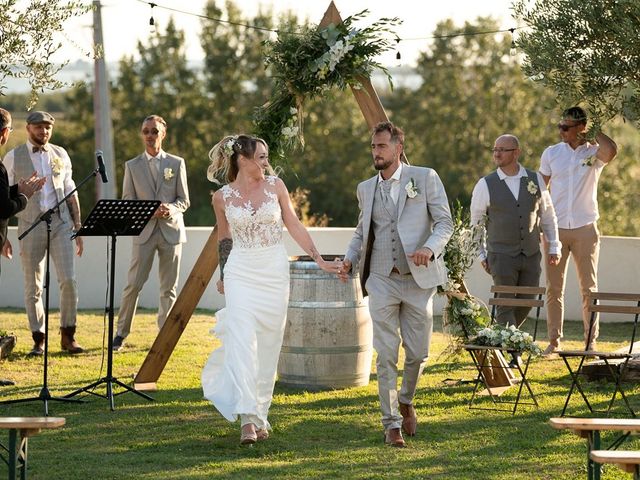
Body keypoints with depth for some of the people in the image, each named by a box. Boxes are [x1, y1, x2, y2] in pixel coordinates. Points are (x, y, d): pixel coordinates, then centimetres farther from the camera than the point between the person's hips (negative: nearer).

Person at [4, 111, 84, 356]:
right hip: (31, 224, -1)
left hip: (61, 222, 1)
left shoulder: (60, 155, 11)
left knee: (68, 280, -8)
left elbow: (70, 193, 14)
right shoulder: (13, 158, 3)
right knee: (33, 287, 1)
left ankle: (68, 335, 3)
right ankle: (38, 340, 9)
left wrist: (78, 228, 9)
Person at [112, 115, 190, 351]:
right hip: (144, 231, -1)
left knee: (169, 287, 3)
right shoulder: (132, 166, 7)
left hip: (171, 230, 1)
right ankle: (121, 333, 4)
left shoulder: (177, 163, 8)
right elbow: (127, 203, 4)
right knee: (133, 284, -5)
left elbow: (184, 201, 7)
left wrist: (170, 209, -15)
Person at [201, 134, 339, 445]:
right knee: (242, 344, -14)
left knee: (268, 347, 5)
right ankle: (247, 419, -21)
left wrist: (320, 261, 1)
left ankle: (260, 414, 17)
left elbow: (294, 226, 6)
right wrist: (223, 276, 22)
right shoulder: (222, 197, 0)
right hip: (241, 273, -2)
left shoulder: (275, 186, 2)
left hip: (274, 271, 2)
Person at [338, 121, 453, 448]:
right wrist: (349, 259, 2)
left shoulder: (425, 178, 0)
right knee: (386, 355, -4)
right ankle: (391, 423, 2)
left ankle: (405, 401, 32)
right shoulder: (366, 189, 12)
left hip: (418, 278, -2)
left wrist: (429, 248, -20)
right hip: (382, 280, 2)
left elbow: (445, 221, -2)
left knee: (418, 353, 4)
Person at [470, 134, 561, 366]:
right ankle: (511, 354, -1)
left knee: (526, 304, 7)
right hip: (501, 256, -3)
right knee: (506, 305, -5)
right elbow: (476, 222, 6)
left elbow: (547, 214, 12)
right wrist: (481, 254, 4)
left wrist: (553, 246, 8)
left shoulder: (535, 180, 3)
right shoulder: (486, 185, -4)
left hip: (531, 254, 3)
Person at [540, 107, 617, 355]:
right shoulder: (551, 153, 5)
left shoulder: (594, 153, -2)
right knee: (554, 288, 3)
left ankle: (590, 340, 8)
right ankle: (554, 340, 8)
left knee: (589, 287, 2)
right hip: (556, 229, 2)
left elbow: (611, 150, -27)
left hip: (585, 229, -2)